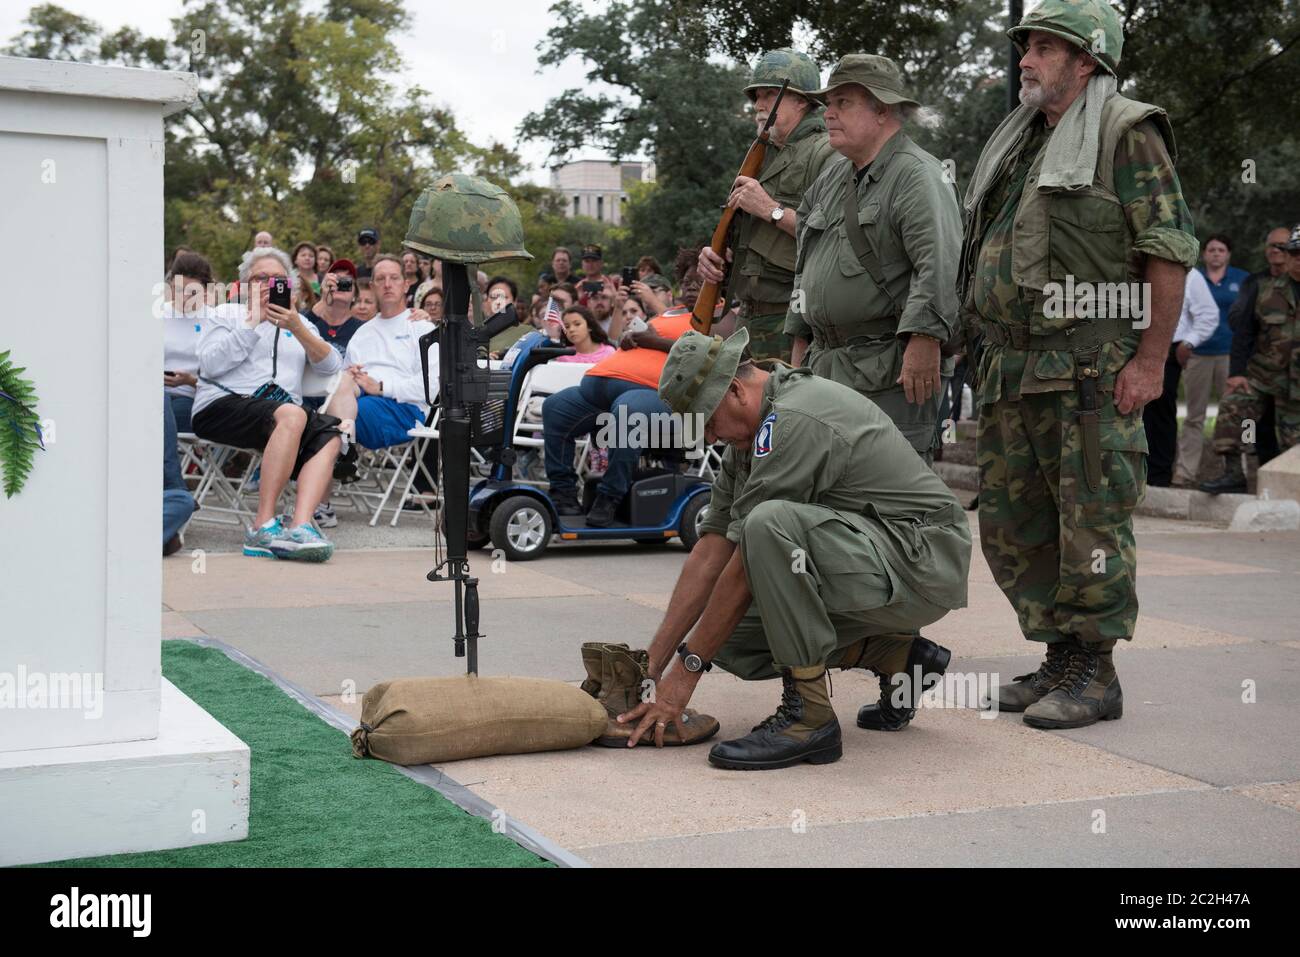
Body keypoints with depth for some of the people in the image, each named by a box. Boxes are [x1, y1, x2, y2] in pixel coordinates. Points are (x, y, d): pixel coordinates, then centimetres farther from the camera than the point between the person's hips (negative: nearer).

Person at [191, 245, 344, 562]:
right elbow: (209, 365, -1)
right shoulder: (227, 314, 19)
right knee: (291, 415, -36)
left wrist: (297, 329, -4)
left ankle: (300, 525, -44)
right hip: (224, 405, -4)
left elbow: (330, 366, 10)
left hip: (285, 411, 4)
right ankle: (264, 524, -36)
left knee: (329, 435, -28)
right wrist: (252, 322, -1)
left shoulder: (298, 322, 28)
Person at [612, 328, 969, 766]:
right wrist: (654, 661, 2)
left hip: (923, 562, -10)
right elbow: (711, 551, 7)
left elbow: (747, 566, -21)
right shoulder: (750, 432, 10)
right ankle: (897, 657, 11)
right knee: (726, 636, 3)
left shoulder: (796, 419, -22)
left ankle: (808, 714, -23)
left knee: (770, 524, -33)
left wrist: (688, 667, -14)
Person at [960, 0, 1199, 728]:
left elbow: (1170, 251, -10)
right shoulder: (1021, 144, 19)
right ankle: (1060, 659, 22)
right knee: (1012, 525, 11)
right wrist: (986, 356, 16)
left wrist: (1150, 360, -16)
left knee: (1091, 524, -5)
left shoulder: (1125, 132, -4)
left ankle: (1094, 673, 4)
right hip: (1010, 369, 9)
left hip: (1090, 373, -8)